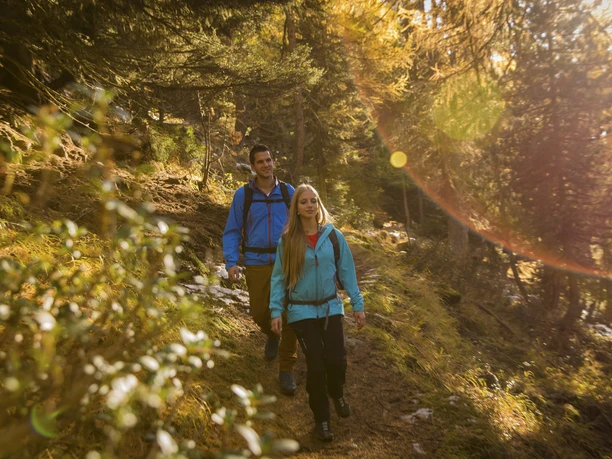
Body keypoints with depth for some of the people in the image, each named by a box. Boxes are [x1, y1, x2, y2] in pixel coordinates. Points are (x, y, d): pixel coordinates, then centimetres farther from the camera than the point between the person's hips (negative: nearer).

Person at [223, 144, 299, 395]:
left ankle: (286, 369, 13)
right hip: (257, 264, 0)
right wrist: (231, 262, -10)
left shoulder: (288, 191, 2)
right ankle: (272, 335, 46)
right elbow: (232, 231, 2)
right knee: (259, 313, 8)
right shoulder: (243, 195, -1)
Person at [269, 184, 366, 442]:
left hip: (331, 308, 1)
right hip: (302, 312, -1)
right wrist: (276, 311, -8)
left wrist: (357, 304, 1)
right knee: (315, 364, -1)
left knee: (337, 360, -4)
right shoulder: (287, 240, -6)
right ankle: (321, 419, 23)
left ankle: (337, 394, 33)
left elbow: (347, 272, 2)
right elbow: (279, 277, -3)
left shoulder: (333, 236, -3)